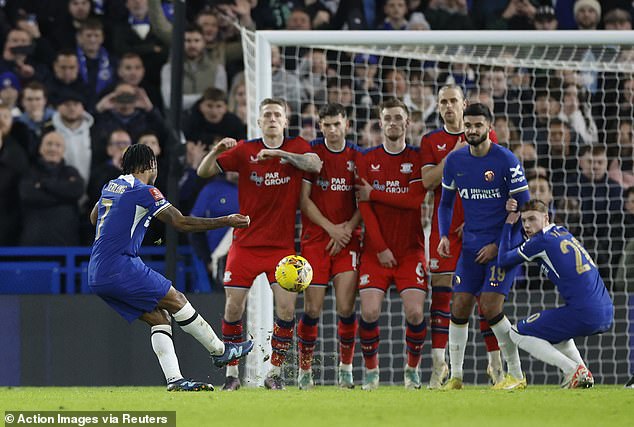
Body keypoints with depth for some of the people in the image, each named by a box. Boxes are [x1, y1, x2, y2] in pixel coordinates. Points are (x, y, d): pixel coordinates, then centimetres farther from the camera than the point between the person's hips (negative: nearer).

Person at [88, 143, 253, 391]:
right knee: (177, 301, 1)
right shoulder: (143, 191, -9)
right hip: (119, 267, -9)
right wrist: (226, 221, -5)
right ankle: (219, 351, 10)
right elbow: (181, 223, -11)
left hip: (96, 277, 9)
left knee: (159, 318, 7)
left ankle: (174, 380, -3)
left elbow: (93, 218, 33)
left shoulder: (111, 187, 16)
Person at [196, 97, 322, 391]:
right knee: (233, 308, -4)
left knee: (287, 308, -11)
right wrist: (216, 151, -23)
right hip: (246, 243, 0)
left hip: (282, 245, 0)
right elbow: (203, 172, -3)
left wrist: (280, 153, -28)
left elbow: (315, 165, -19)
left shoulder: (297, 148, 2)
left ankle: (275, 373, 4)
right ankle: (231, 374, 9)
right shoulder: (244, 151, 1)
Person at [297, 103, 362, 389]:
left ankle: (346, 368, 8)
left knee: (346, 307, -8)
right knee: (313, 309, -3)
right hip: (314, 239, -1)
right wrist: (330, 227, -10)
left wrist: (348, 228, -8)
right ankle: (304, 370, 10)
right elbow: (303, 199, -3)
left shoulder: (358, 156, 5)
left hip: (347, 240, 1)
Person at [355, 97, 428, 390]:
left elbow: (416, 199, -13)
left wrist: (374, 193, -11)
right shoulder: (367, 160, 4)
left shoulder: (418, 159, 2)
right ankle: (371, 371, 5)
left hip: (410, 250, -1)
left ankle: (412, 369, 10)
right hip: (375, 250, 1)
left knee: (414, 312, -12)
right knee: (370, 311, -12)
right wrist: (380, 248, -11)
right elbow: (364, 207, -3)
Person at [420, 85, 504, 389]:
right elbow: (428, 181, -3)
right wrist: (454, 155, -11)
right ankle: (438, 366, -3)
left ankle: (496, 364, 2)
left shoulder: (486, 136, 6)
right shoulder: (430, 142, 10)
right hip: (444, 227, 1)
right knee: (440, 293, -4)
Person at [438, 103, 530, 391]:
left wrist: (499, 245, -12)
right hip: (471, 245, 5)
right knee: (459, 308, 0)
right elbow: (446, 202, 17)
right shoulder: (454, 161, 3)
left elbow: (523, 208, -9)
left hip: (502, 245, -5)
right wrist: (444, 235, 1)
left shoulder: (506, 161, -12)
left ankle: (516, 375, -1)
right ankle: (455, 376, 11)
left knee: (490, 309, -13)